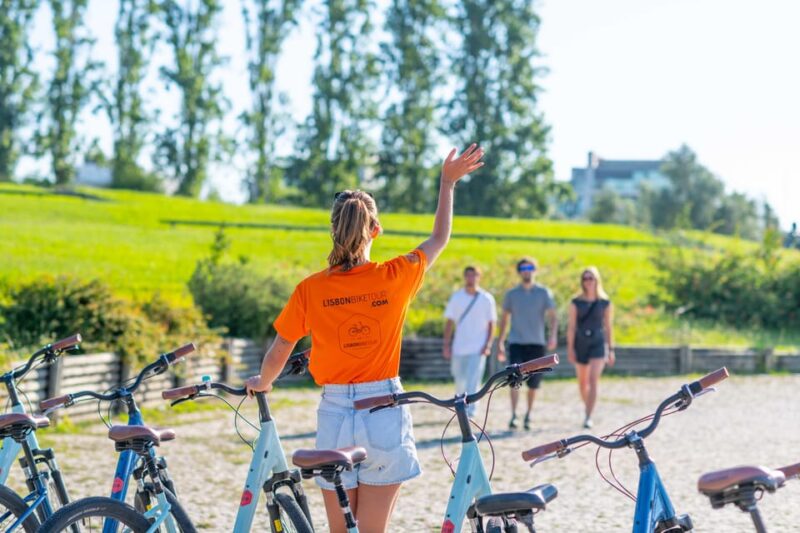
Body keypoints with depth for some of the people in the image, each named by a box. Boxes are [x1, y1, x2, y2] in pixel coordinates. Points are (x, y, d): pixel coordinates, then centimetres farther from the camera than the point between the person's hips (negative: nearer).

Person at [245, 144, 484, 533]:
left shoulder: (310, 289, -7)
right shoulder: (397, 278, -6)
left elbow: (278, 353, 4)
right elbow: (440, 239, 12)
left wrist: (262, 383, 25)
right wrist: (448, 182, 25)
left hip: (335, 416, 0)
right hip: (385, 416, 0)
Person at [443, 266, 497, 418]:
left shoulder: (487, 299, 1)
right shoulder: (456, 297, 7)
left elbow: (491, 323, 3)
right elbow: (449, 322, 8)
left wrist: (488, 345, -8)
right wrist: (447, 344, 2)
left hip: (478, 349, -3)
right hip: (459, 348, 3)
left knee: (472, 382, -13)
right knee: (460, 381, 10)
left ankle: (469, 412, -14)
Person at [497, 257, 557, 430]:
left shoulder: (544, 293, 4)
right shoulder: (511, 294, 8)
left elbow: (552, 316, -3)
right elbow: (504, 318, 15)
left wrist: (553, 335, -20)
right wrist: (500, 343, 11)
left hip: (536, 343, 0)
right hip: (516, 342, 0)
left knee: (533, 383, 5)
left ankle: (528, 415, 22)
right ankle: (513, 416, -16)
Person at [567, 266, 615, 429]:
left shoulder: (605, 303, 1)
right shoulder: (576, 303, 1)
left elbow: (608, 327, 5)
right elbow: (571, 326, -1)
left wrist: (611, 350, 4)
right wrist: (570, 348, -8)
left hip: (598, 344, -2)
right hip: (581, 344, 2)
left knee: (593, 381, -16)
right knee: (582, 382, 13)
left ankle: (588, 417, -18)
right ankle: (587, 407, 39)